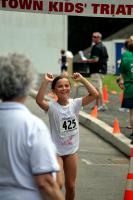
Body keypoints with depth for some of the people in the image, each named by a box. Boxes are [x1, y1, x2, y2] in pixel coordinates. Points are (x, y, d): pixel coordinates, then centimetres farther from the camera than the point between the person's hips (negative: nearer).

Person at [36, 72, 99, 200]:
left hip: (71, 151, 4)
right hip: (55, 151, -4)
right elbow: (39, 100, -34)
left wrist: (82, 79, -17)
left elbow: (94, 94, -13)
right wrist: (45, 82, -35)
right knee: (58, 184, -19)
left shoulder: (75, 103, -3)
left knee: (70, 186, 12)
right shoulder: (52, 107, -13)